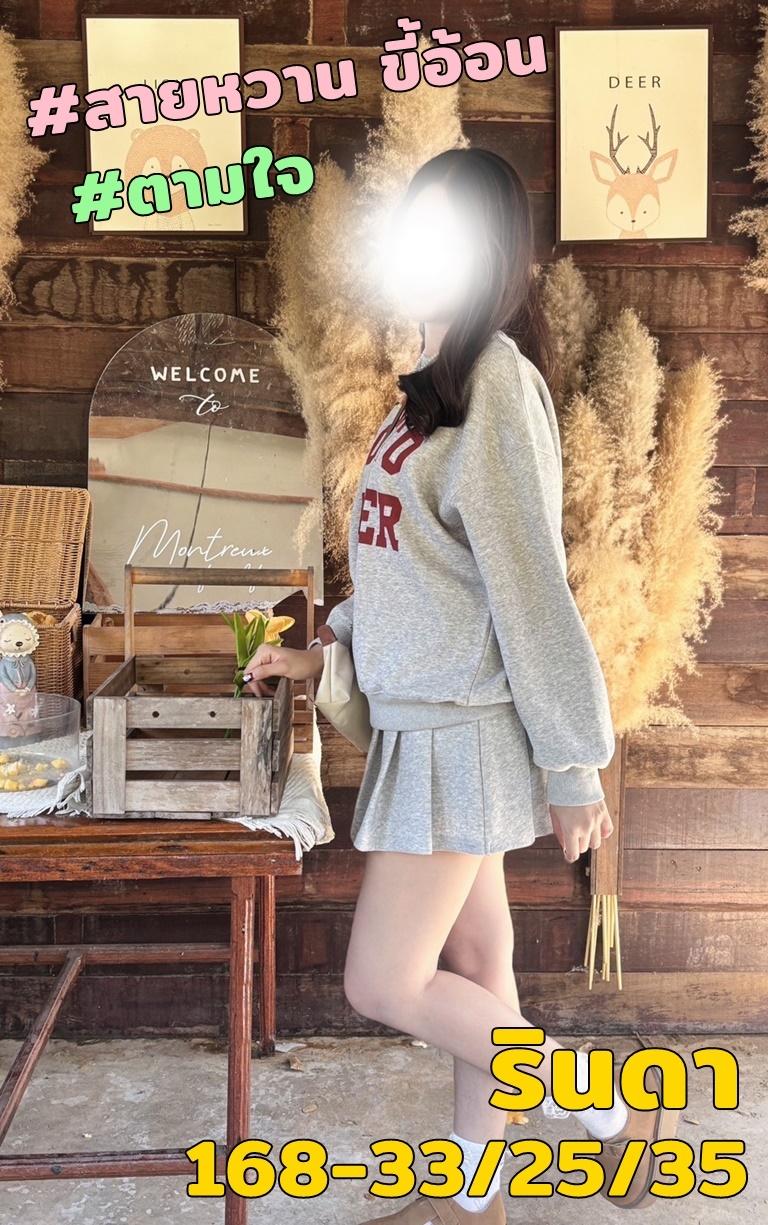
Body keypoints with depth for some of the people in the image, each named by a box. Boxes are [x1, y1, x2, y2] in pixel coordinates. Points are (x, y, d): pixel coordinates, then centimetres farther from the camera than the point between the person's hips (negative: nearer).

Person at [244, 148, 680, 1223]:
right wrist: (324, 648, 15)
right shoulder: (431, 389, 13)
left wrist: (572, 769, -15)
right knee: (472, 973, 17)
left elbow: (532, 588, -18)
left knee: (384, 986, -1)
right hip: (427, 725, 8)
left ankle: (624, 1106, 14)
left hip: (465, 731, -8)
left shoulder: (497, 380, -15)